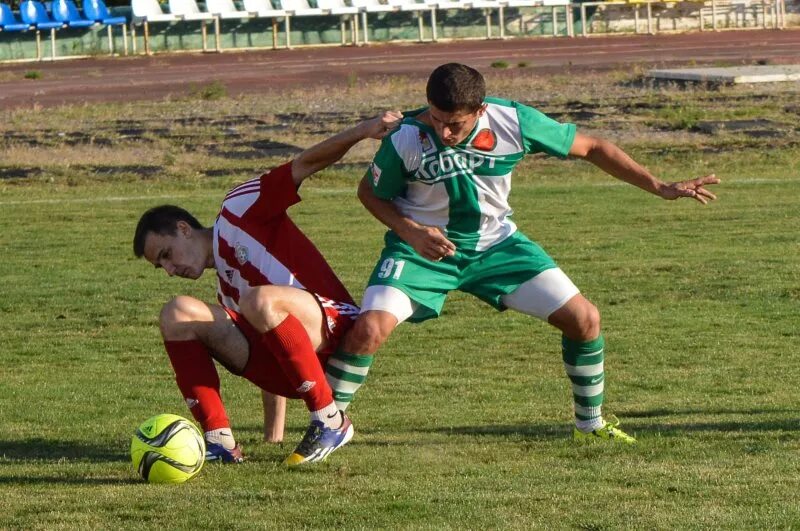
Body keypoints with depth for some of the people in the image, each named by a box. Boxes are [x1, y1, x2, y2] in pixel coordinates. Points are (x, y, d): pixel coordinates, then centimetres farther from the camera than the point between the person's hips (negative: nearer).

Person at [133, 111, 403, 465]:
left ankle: (329, 421, -22)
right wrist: (275, 426, 21)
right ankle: (219, 440, -14)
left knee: (260, 300, -38)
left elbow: (305, 164, -4)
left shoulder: (240, 210, 6)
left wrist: (361, 132, -20)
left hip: (332, 331, -7)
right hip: (279, 370, 7)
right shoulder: (225, 286, 26)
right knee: (178, 313, -4)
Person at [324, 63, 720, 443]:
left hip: (494, 244, 3)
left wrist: (660, 188, -6)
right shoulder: (405, 140, -25)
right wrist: (411, 232, -23)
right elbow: (371, 193, -4)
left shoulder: (512, 122, -21)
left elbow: (590, 147, -6)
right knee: (368, 329, -26)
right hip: (425, 249, -3)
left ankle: (590, 423, 18)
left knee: (584, 319, -6)